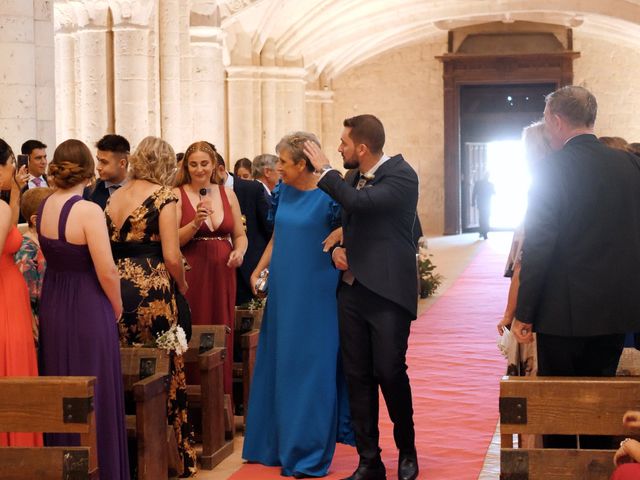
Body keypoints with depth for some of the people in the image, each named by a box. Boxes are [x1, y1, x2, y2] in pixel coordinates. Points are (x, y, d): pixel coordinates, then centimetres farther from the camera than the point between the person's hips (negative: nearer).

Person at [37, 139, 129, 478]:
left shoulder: (43, 206, 1)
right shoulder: (88, 211, -20)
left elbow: (50, 254, 6)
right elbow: (107, 272, -19)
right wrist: (117, 308, -4)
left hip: (52, 307, 7)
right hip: (87, 310, -7)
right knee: (92, 394, 4)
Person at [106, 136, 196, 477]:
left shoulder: (114, 196, 12)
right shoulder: (163, 196, -5)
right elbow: (171, 255, -10)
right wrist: (182, 285, 6)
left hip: (117, 290, 5)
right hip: (152, 290, -5)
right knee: (165, 371, 3)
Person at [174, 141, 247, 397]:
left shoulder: (228, 194, 10)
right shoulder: (178, 195, -1)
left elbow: (240, 235, 15)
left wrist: (239, 252, -5)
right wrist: (195, 223, -21)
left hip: (222, 273, 3)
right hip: (191, 274, -3)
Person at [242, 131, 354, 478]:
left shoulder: (329, 196, -12)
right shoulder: (283, 193, 6)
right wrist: (258, 271, 7)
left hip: (315, 294, -6)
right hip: (283, 293, 6)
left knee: (310, 368, 0)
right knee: (279, 366, 13)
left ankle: (307, 451, 10)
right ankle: (278, 441, 27)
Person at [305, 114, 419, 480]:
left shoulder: (402, 175, -11)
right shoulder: (352, 178, 12)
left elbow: (360, 202, -27)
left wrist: (325, 170, -14)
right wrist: (337, 249, 3)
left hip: (387, 292, -7)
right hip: (352, 289, 7)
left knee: (390, 372, -2)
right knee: (358, 377, 5)